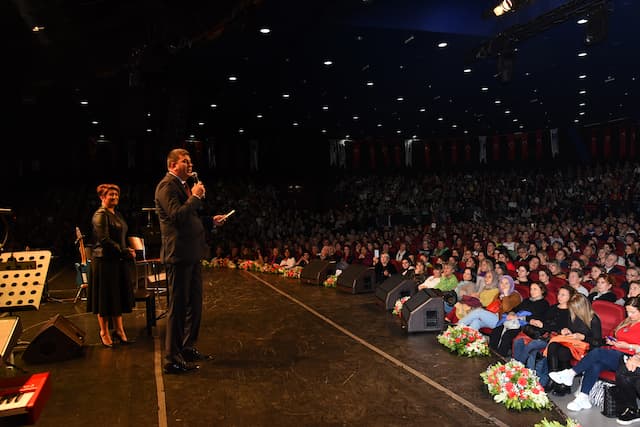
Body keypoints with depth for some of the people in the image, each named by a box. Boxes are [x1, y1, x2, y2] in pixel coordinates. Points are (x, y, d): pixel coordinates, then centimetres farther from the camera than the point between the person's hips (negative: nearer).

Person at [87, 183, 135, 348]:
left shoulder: (117, 214, 14)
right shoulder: (100, 215, -11)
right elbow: (104, 240, -19)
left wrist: (128, 251, 5)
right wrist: (124, 251, -18)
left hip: (120, 262, 8)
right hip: (105, 261, -8)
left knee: (119, 296, 13)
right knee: (105, 298, 3)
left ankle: (119, 329, 23)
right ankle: (104, 332, 16)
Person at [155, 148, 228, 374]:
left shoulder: (183, 185, 19)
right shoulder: (167, 185, -11)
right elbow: (177, 215, -25)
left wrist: (211, 220, 15)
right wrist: (195, 197, -15)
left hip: (192, 254, 10)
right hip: (179, 254, -10)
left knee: (194, 303, 18)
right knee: (178, 306, -3)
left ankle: (188, 348, 32)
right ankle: (173, 359, 7)